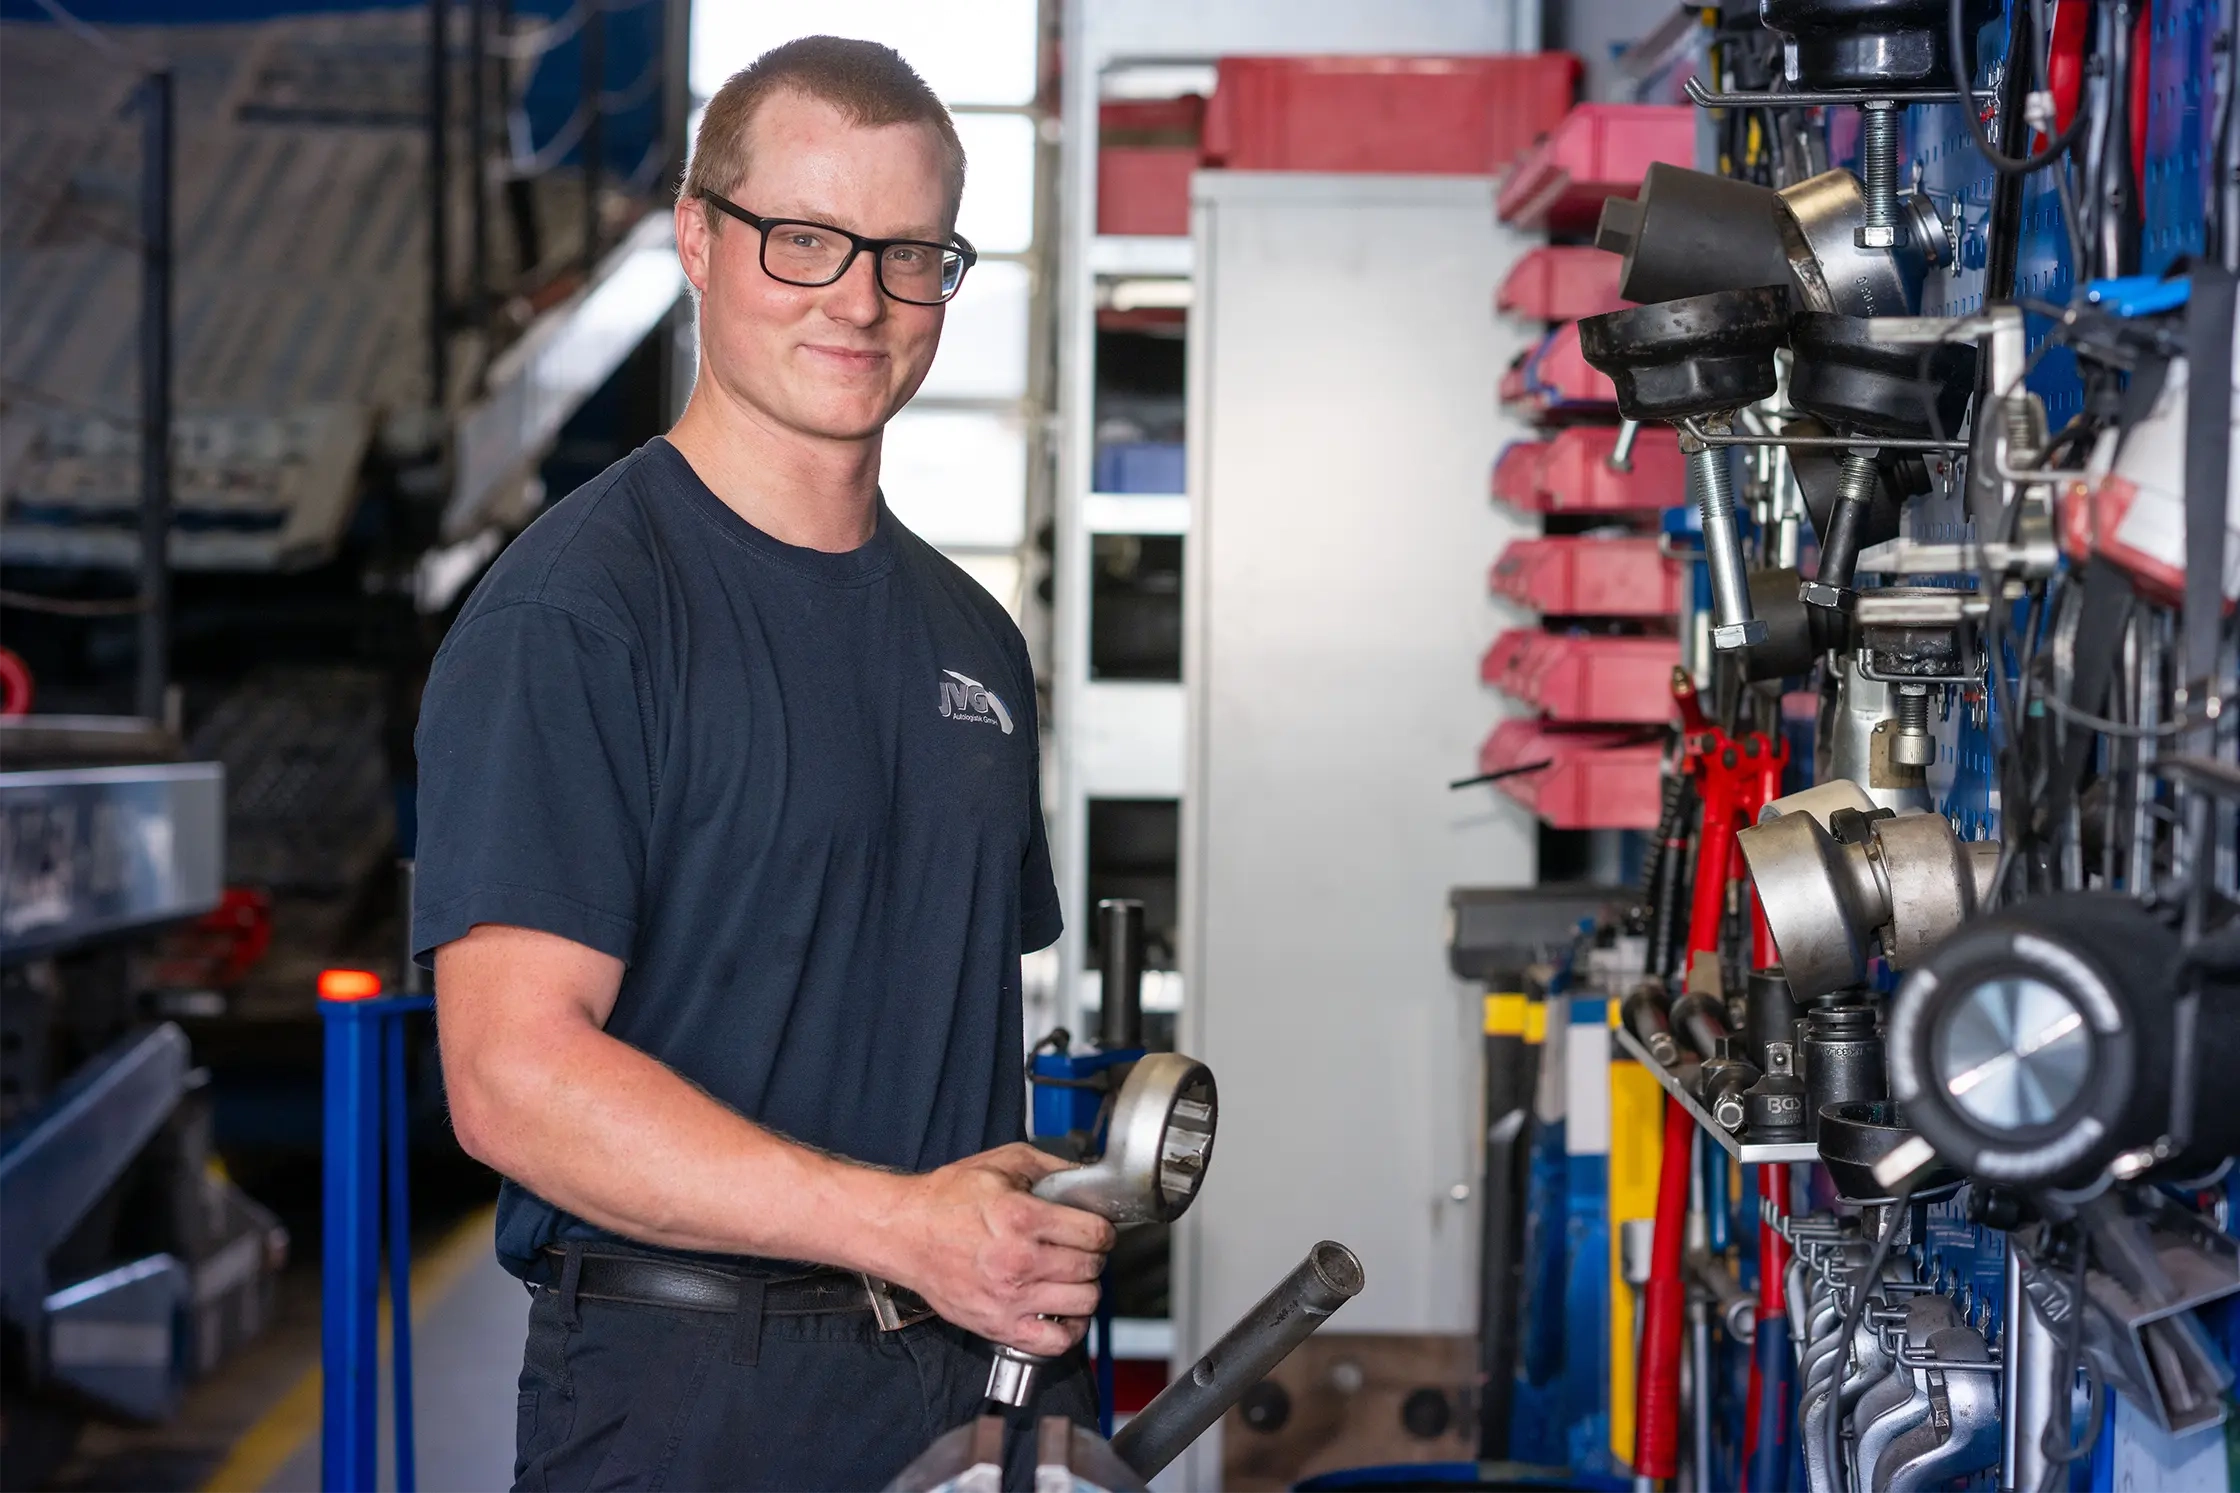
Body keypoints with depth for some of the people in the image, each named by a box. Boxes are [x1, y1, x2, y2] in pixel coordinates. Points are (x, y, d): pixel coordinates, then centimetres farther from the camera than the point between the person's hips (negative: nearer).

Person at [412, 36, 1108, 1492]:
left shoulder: (971, 635, 13)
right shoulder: (572, 610, -11)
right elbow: (513, 1074, -19)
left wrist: (1035, 1258, 3)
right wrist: (901, 1223, -24)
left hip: (980, 1371, 6)